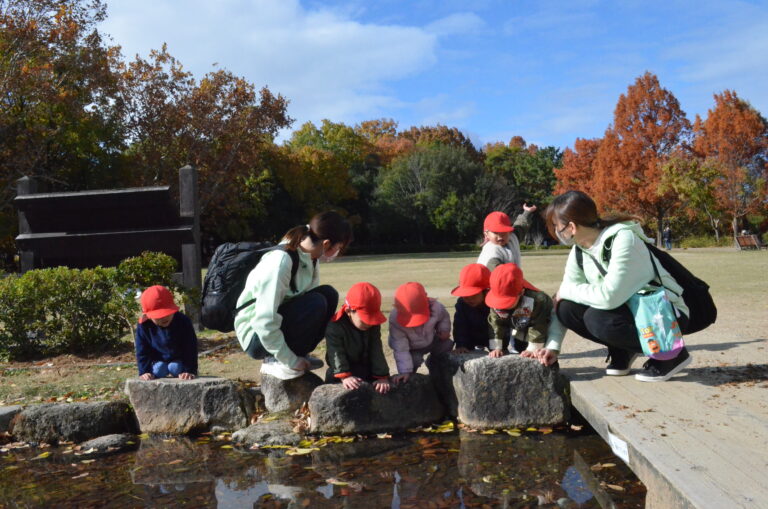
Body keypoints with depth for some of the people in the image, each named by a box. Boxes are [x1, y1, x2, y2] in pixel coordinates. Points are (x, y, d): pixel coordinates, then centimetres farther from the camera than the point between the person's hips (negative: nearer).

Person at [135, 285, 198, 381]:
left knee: (175, 367, -26)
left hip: (179, 360, -1)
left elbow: (190, 348, -19)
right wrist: (144, 371, -21)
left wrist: (190, 370, -25)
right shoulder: (144, 326, -19)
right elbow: (142, 351, -10)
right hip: (159, 361, 1)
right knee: (158, 369, -24)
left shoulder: (183, 322, -24)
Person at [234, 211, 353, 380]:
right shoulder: (280, 263, -29)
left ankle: (298, 355, 2)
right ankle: (276, 361, -10)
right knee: (316, 303, -26)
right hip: (256, 336, -8)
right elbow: (264, 323, -30)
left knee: (328, 295, -6)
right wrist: (291, 362, -21)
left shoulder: (309, 258, -4)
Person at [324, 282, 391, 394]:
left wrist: (382, 376, -18)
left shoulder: (374, 326, -6)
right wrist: (344, 376, -37)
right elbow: (336, 354, -25)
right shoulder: (334, 327, -19)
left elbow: (377, 352, -8)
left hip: (368, 372, 4)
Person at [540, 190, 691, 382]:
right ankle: (622, 352, 8)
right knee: (567, 308, -13)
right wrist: (552, 347, -10)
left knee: (599, 319, -32)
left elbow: (609, 297, -35)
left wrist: (566, 291, -20)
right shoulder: (578, 252, -3)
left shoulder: (623, 239, -26)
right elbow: (560, 302, -2)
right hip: (628, 309, 7)